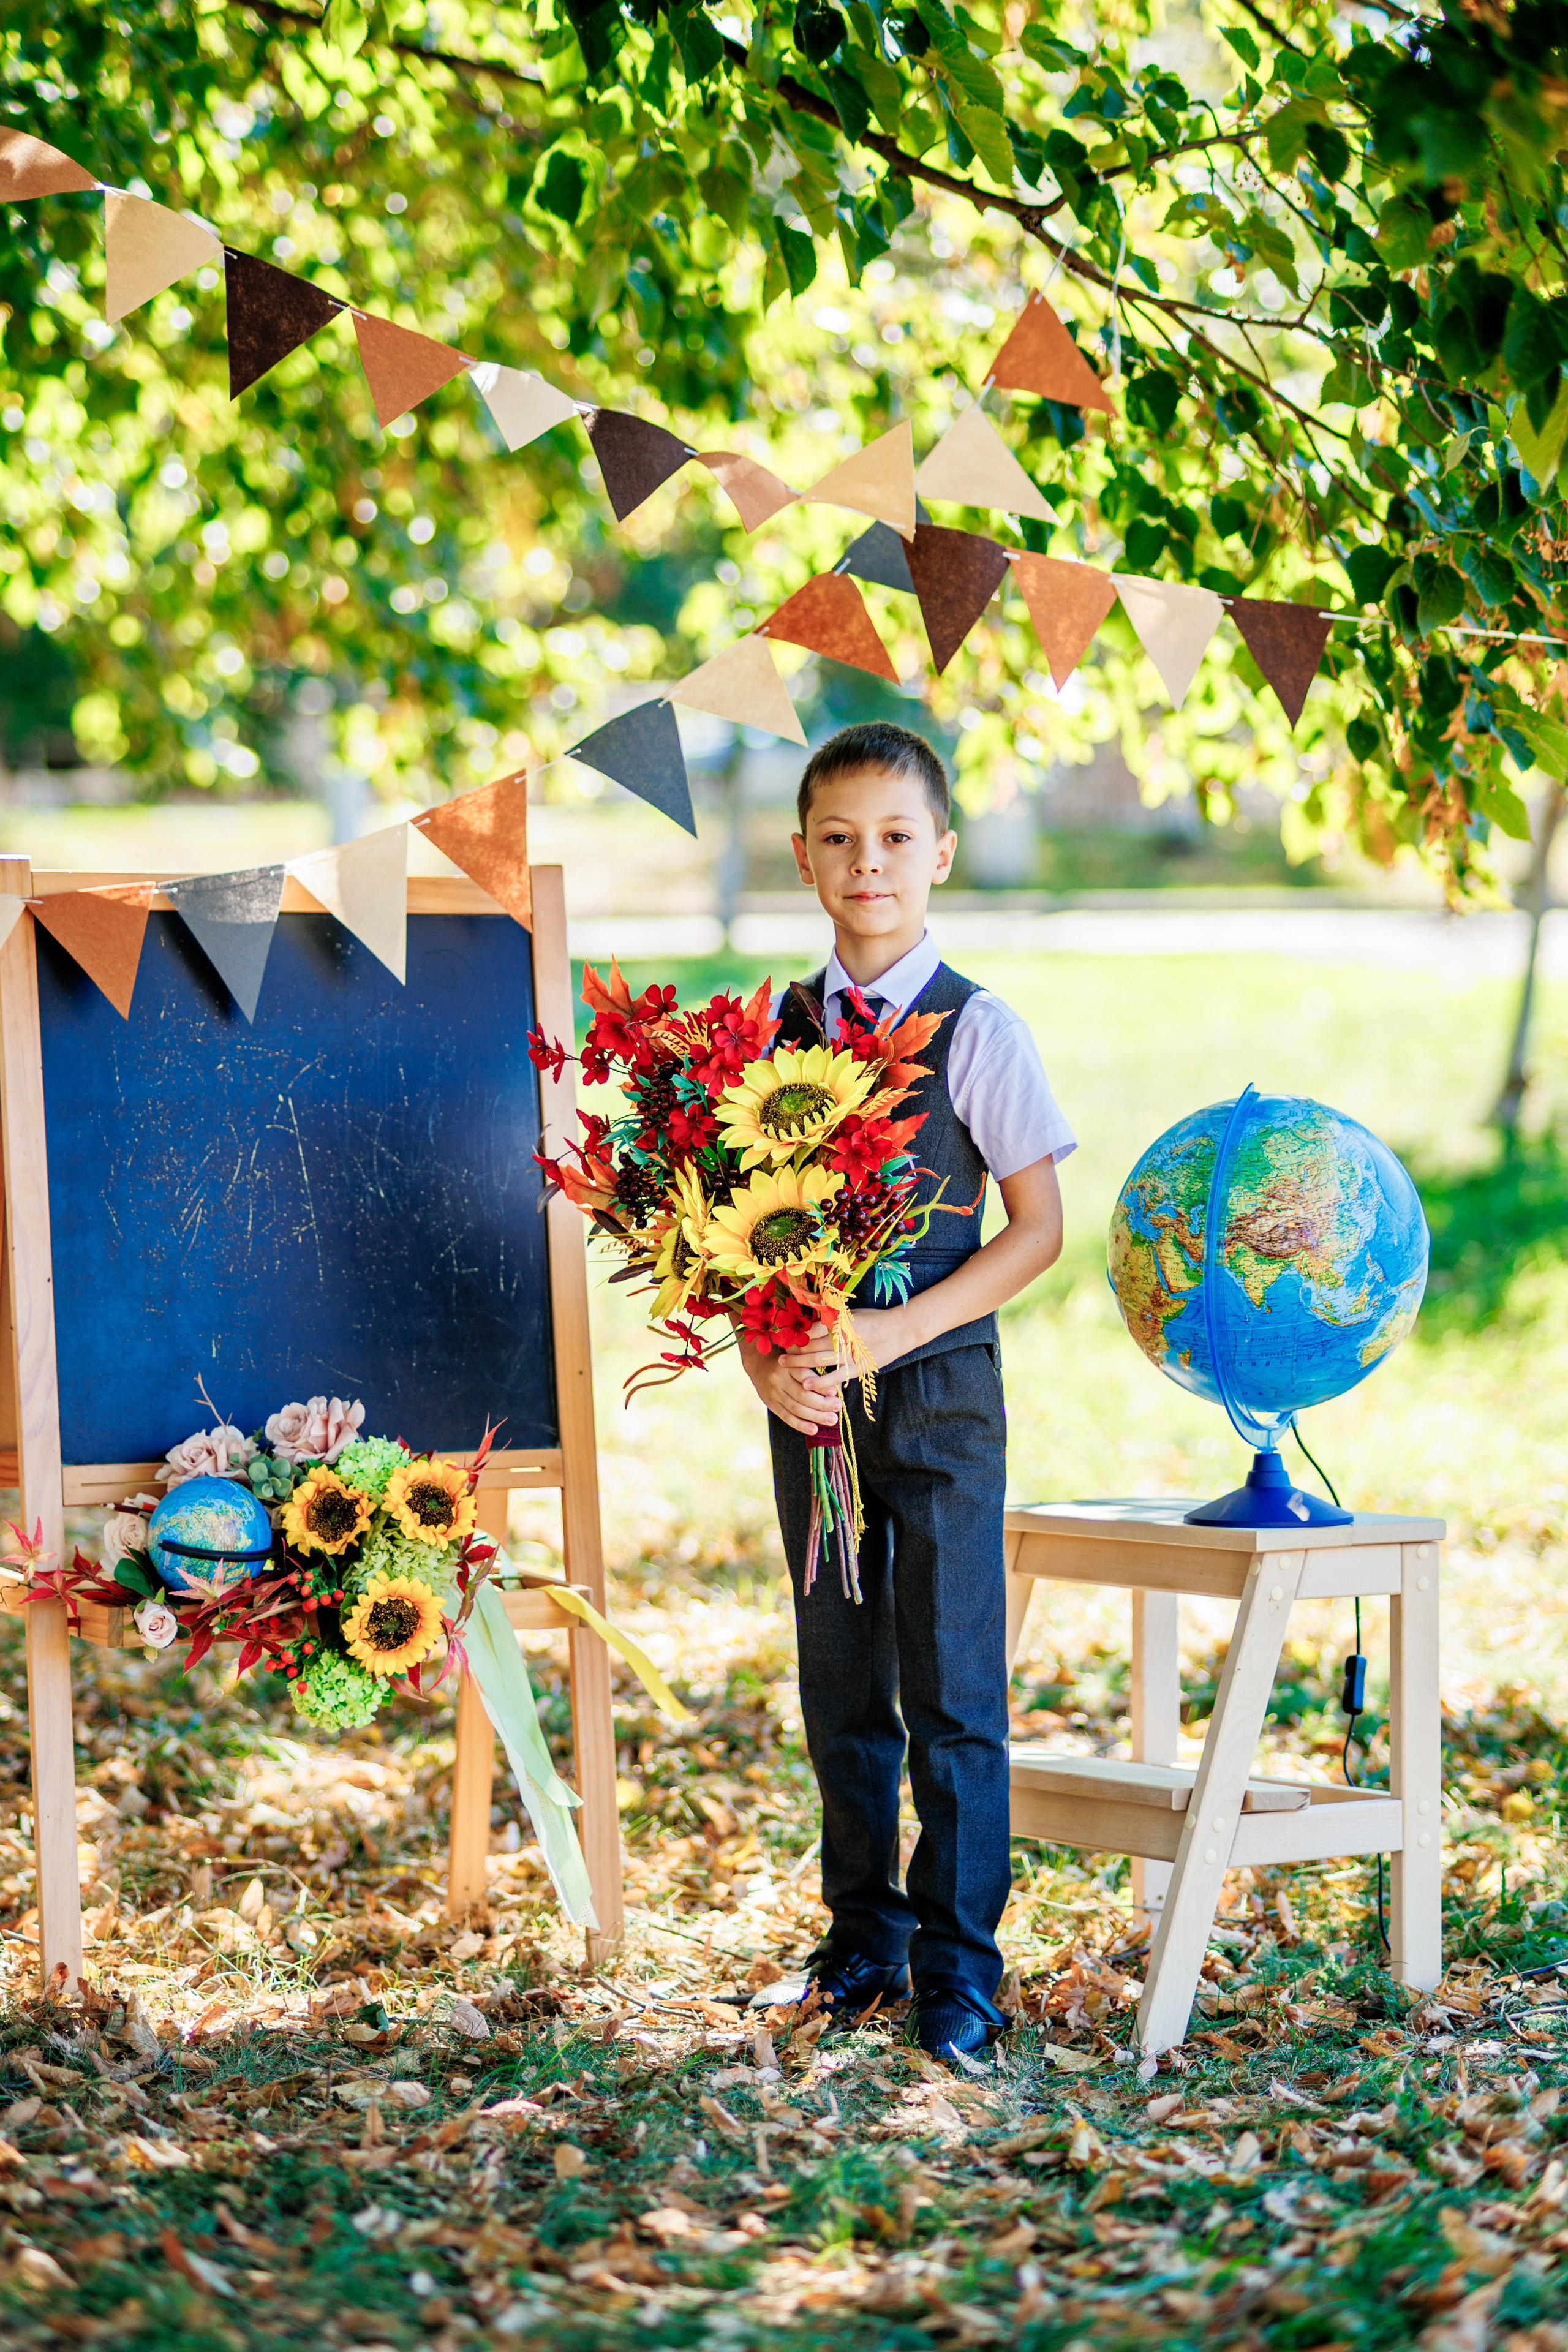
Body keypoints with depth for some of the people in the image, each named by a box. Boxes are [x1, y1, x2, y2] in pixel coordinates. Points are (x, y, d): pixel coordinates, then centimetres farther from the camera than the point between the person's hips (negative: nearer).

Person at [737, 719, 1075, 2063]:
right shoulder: (775, 1030, 5)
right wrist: (762, 1358, -8)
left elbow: (1038, 1228, -5)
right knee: (840, 1685, 12)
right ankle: (863, 1935, 24)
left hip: (939, 1385, -4)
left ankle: (958, 1966, 7)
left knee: (952, 1686, -2)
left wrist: (900, 1331, -15)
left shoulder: (978, 1031, -5)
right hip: (808, 1391, 4)